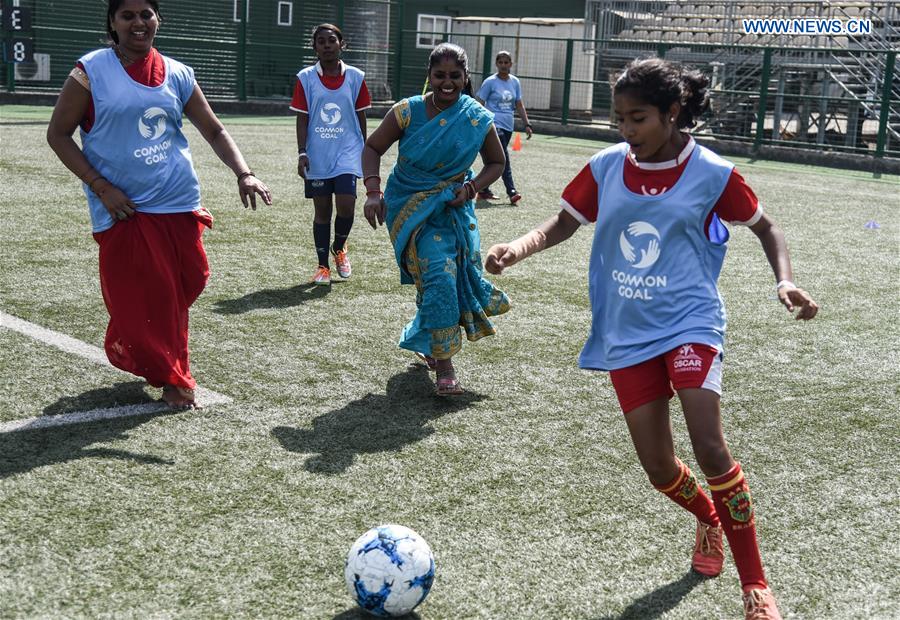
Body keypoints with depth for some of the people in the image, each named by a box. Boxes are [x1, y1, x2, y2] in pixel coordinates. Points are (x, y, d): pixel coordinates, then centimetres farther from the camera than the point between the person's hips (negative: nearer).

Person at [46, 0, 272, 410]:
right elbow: (58, 135, -3)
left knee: (183, 289, 8)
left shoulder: (178, 75, 7)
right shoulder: (90, 73, -4)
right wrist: (101, 187, -12)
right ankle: (171, 378, 17)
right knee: (140, 299, -3)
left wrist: (243, 174, -5)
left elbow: (214, 131, 12)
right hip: (124, 209, -4)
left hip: (180, 205, 4)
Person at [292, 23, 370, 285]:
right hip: (317, 157, 0)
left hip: (347, 153, 0)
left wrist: (365, 153, 10)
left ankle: (339, 248, 17)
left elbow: (361, 118, 8)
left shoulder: (356, 77, 3)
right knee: (322, 211, 6)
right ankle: (323, 267, 18)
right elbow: (302, 119, 1)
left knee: (346, 204, -14)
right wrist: (302, 153, -6)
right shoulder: (305, 78, 1)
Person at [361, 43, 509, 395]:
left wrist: (471, 188, -9)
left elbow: (496, 162, 8)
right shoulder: (407, 112, -10)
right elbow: (373, 147, -3)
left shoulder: (478, 120, -6)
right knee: (439, 275, -18)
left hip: (453, 207, 3)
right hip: (409, 207, -3)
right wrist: (373, 191, -17)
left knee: (455, 275, 5)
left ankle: (427, 342, 37)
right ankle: (444, 367, -11)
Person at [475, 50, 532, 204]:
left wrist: (527, 124, 11)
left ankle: (484, 190, 21)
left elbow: (519, 105, 16)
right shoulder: (490, 82, -5)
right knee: (503, 159, -17)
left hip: (508, 127, 6)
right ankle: (511, 192, -20)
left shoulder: (515, 82, 10)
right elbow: (479, 104, -5)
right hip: (494, 125, -6)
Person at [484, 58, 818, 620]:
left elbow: (764, 226, 7)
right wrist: (519, 248, -8)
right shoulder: (606, 168, 0)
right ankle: (708, 520, 39)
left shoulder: (711, 173, -6)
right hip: (628, 334, 3)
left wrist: (786, 281, -9)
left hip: (689, 324, -3)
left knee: (710, 447, -18)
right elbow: (565, 222, 11)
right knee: (658, 467, 3)